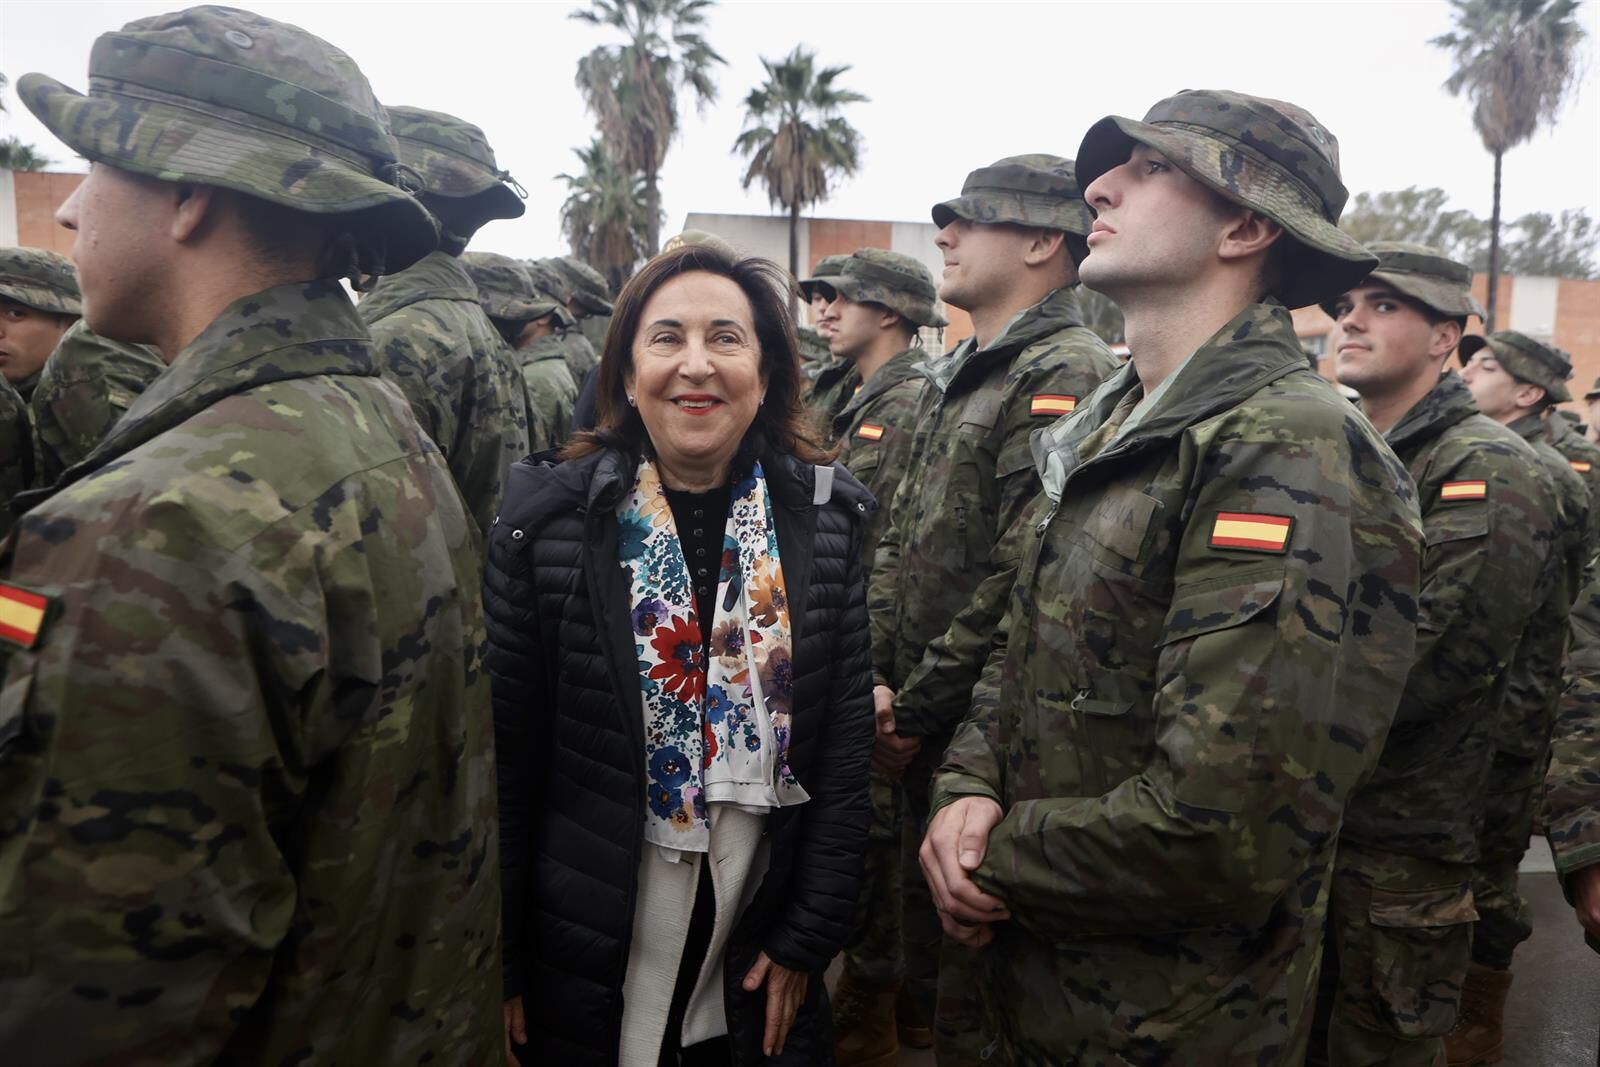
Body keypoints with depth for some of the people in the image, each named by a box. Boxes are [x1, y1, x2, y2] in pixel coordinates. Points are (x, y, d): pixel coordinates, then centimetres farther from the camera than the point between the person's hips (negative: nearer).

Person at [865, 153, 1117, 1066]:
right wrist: (876, 676, 3)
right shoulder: (957, 377, 13)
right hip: (921, 729, 9)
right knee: (927, 930, 26)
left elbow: (1023, 585, -24)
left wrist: (916, 712, -16)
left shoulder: (1067, 377, -17)